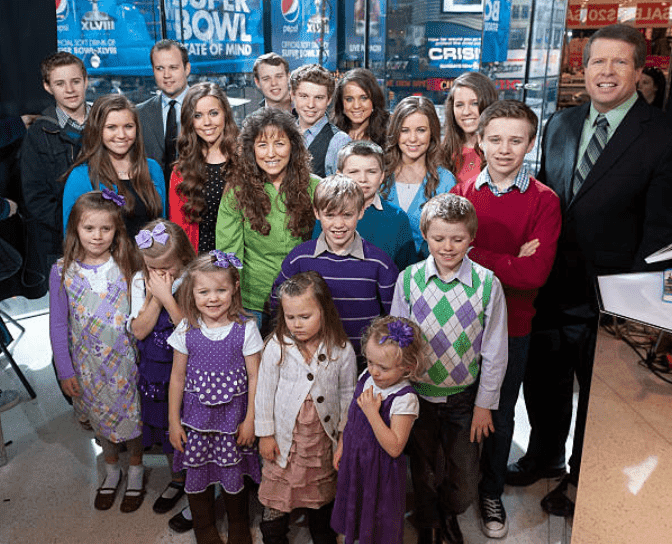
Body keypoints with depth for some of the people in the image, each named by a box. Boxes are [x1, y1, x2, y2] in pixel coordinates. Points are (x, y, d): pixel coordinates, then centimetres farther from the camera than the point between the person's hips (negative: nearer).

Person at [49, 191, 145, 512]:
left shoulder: (127, 266, -9)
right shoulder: (62, 272, -9)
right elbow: (58, 325, -3)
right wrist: (65, 371, -2)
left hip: (125, 359, -1)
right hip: (88, 364, 1)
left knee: (131, 414, 12)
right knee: (100, 418, 18)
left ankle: (135, 470, 37)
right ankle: (111, 469, 43)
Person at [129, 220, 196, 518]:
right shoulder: (140, 281, -4)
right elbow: (139, 330, -9)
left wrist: (166, 296, -27)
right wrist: (155, 298, -21)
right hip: (155, 370, 5)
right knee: (165, 428, 20)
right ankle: (177, 480, 44)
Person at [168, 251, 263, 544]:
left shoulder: (245, 328, -11)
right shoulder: (186, 330, -6)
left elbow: (254, 377, -6)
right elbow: (178, 377, 2)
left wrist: (250, 420, -5)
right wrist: (173, 421, 4)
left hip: (233, 417, -1)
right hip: (195, 417, 2)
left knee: (233, 477, 11)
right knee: (197, 476, 12)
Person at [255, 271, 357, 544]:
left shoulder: (341, 349, -14)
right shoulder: (277, 346, -15)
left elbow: (347, 393, -1)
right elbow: (265, 390, -6)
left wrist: (345, 433, 3)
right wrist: (265, 433, -2)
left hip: (324, 435, 1)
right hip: (285, 435, -1)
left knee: (323, 491, 21)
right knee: (277, 492, 12)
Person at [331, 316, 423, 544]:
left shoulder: (405, 399, -28)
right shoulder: (366, 378, -7)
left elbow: (394, 448, -30)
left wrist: (372, 412, -34)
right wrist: (341, 445, 13)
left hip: (381, 470, -6)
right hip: (354, 462, 7)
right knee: (355, 509, 27)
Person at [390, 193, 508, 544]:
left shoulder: (487, 285, -13)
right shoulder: (408, 280, -9)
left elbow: (494, 352, -5)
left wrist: (485, 403, -1)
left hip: (464, 397, 0)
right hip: (418, 395, 1)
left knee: (464, 481, 13)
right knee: (424, 471, 18)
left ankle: (449, 516, 47)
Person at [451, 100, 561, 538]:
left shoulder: (544, 202, -7)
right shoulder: (461, 193, -1)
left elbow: (534, 274, -19)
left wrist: (474, 255, -19)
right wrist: (508, 262, -17)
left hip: (511, 326, -1)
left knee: (500, 415, 16)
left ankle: (491, 493, 39)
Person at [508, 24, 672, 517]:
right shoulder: (560, 125, 5)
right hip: (552, 286, 5)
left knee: (598, 392, 16)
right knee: (543, 381, 20)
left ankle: (580, 480, 39)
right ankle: (545, 456, 46)